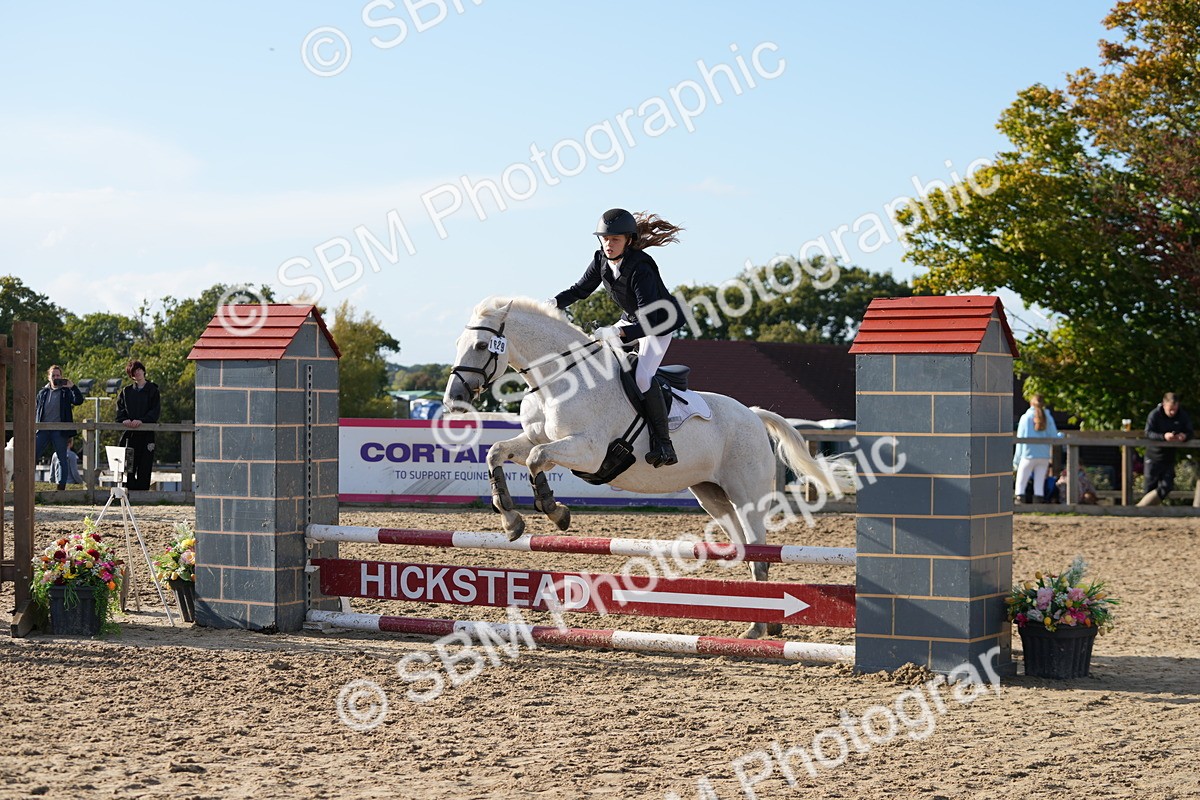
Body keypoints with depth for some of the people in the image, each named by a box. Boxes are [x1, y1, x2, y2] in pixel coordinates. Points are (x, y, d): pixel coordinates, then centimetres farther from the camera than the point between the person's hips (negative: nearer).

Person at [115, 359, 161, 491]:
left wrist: (141, 420, -18)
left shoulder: (152, 390, 6)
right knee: (129, 467, -3)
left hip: (146, 433, -2)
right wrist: (125, 420, -13)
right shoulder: (126, 391, 15)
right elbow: (120, 410, 8)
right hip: (129, 433, 2)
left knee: (144, 467, -5)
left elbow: (155, 411, -3)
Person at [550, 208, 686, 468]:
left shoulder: (641, 269, -35)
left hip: (659, 324, -9)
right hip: (631, 319, 9)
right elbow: (580, 290, 2)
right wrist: (553, 303, -15)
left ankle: (663, 443, -17)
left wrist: (617, 334, -52)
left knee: (641, 376, -25)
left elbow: (648, 323, -39)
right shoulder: (601, 260, -12)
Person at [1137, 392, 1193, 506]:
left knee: (1166, 487, 0)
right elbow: (1148, 433, -23)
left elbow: (1191, 432, -2)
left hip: (1169, 458, 4)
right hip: (1153, 457, -4)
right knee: (1150, 487, 1)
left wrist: (1185, 436, -27)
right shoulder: (1154, 415, -15)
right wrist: (1163, 436, -40)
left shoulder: (1183, 416, -5)